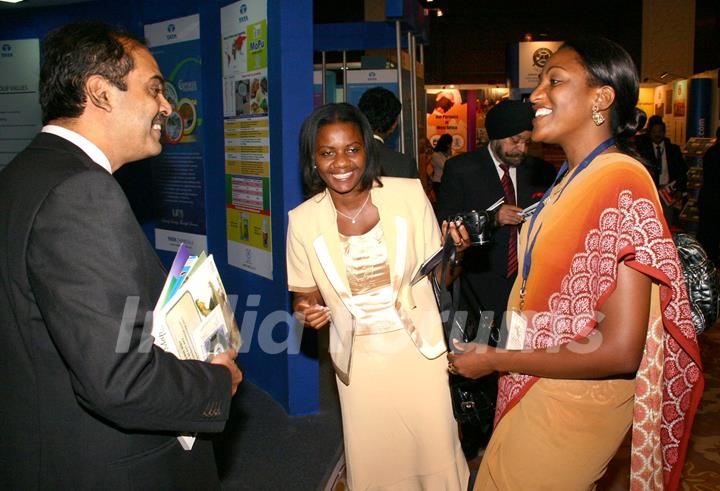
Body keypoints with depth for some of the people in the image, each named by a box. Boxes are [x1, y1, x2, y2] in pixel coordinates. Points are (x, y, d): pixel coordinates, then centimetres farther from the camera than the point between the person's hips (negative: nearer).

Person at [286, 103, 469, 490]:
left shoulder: (410, 195, -10)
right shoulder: (303, 220, -8)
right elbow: (307, 296, 5)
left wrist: (453, 252, -20)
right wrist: (307, 310, -16)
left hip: (418, 349, 0)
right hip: (359, 359, 1)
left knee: (436, 449, 8)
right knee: (371, 460, 13)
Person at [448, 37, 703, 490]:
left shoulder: (622, 185, -22)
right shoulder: (573, 177, 6)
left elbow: (620, 352, -25)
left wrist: (495, 360, -17)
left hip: (570, 403, -8)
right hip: (539, 389, 8)